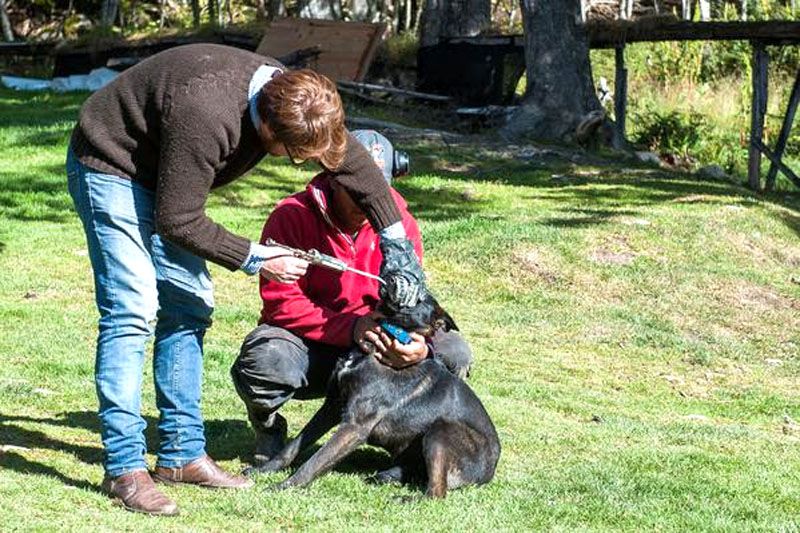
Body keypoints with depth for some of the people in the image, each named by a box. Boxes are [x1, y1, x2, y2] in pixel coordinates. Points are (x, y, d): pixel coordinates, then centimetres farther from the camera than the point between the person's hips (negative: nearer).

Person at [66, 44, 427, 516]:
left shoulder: (294, 99, -13)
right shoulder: (207, 116, -38)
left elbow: (354, 161, 3)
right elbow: (177, 222, -29)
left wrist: (396, 245, 2)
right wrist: (253, 260, -23)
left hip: (160, 175, 9)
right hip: (111, 169, -9)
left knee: (190, 307, 6)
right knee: (131, 310, -17)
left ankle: (182, 454, 13)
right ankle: (124, 469, -15)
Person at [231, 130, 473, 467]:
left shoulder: (400, 223, -2)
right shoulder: (292, 217, -14)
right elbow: (281, 303, -19)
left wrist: (419, 345, -27)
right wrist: (350, 328, -32)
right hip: (307, 347, -3)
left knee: (453, 353, -20)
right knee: (266, 360, -39)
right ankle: (267, 427, -2)